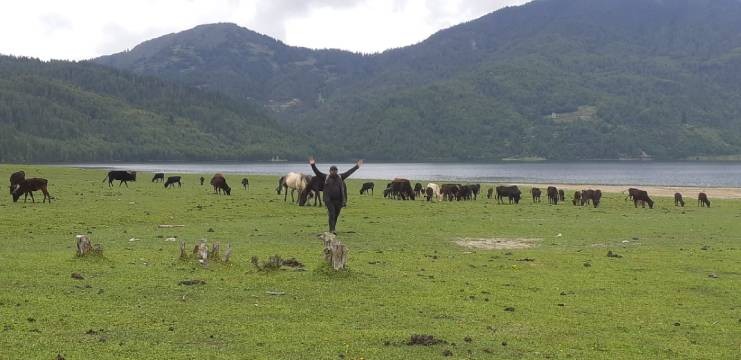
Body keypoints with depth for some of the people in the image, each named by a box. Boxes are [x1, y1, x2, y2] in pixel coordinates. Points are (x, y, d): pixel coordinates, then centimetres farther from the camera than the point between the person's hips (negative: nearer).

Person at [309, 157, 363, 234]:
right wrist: (313, 165, -15)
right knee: (331, 215, -12)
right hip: (329, 201, -3)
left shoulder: (340, 177, 8)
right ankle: (332, 230, -11)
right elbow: (317, 172, -3)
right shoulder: (326, 177, 1)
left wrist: (357, 166, 14)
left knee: (336, 215, 12)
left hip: (339, 201, 3)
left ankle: (333, 228, 28)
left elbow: (349, 172, 12)